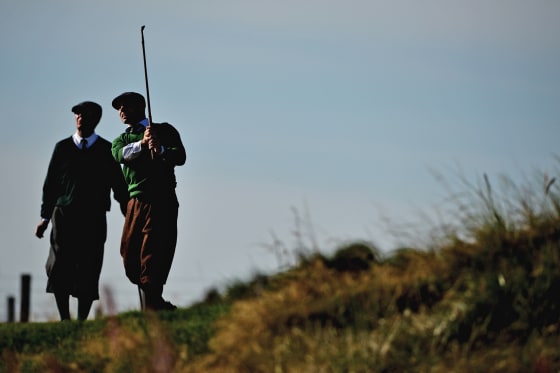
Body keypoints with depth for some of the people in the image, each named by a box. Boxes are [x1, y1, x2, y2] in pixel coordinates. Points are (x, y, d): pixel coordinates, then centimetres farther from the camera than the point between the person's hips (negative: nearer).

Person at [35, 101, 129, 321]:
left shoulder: (106, 150, 7)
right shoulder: (63, 148, 10)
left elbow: (119, 185, 8)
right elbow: (50, 183, 12)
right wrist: (45, 217, 7)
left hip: (94, 220, -1)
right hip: (64, 214, 1)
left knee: (88, 272, -4)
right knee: (59, 268, -10)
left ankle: (81, 321, 0)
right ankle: (64, 319, -4)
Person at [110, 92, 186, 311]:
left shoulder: (164, 131, 10)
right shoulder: (120, 141, 21)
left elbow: (180, 157, -6)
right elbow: (121, 155, -4)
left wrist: (160, 149, -26)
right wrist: (143, 143, -21)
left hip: (162, 202, -5)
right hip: (136, 202, 5)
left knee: (152, 260, -12)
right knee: (131, 261, 1)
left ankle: (151, 310, -14)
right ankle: (163, 308, 14)